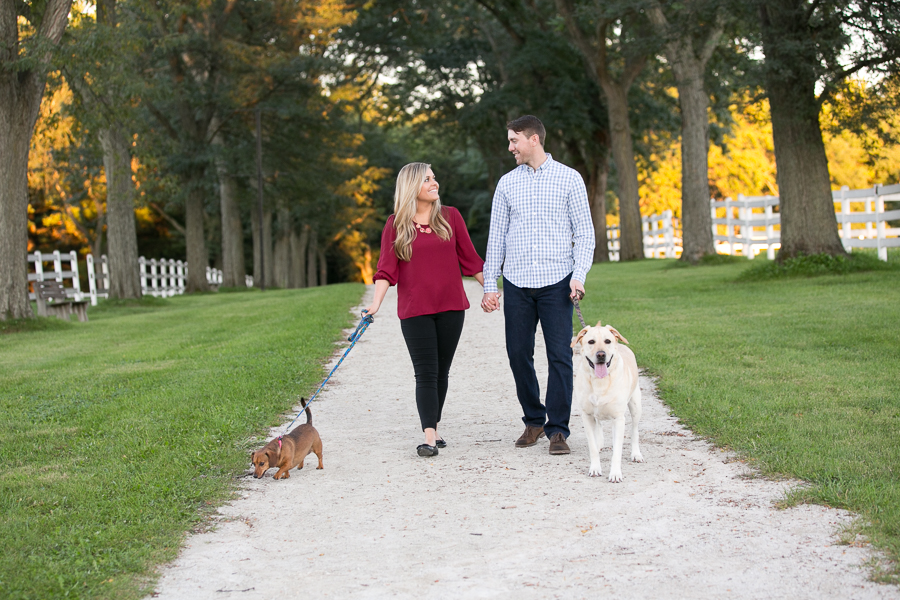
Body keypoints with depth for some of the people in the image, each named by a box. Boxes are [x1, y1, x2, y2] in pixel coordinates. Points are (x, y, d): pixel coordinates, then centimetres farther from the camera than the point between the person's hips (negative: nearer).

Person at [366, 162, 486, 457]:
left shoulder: (450, 216, 5)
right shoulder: (395, 224, 0)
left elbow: (469, 258, 11)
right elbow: (387, 267, -4)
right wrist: (377, 302, -16)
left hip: (450, 306, 2)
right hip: (414, 310, -2)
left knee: (442, 371, 8)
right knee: (426, 373, -6)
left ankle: (435, 428, 20)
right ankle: (429, 438, -10)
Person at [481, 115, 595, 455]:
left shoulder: (569, 179, 3)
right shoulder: (507, 184, 11)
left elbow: (584, 232, 2)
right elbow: (496, 236, 12)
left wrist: (579, 275, -10)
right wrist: (489, 284, 6)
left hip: (556, 281, -3)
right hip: (516, 282, 3)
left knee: (560, 356, -5)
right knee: (518, 354, 4)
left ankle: (557, 430, 3)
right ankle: (534, 421, 21)